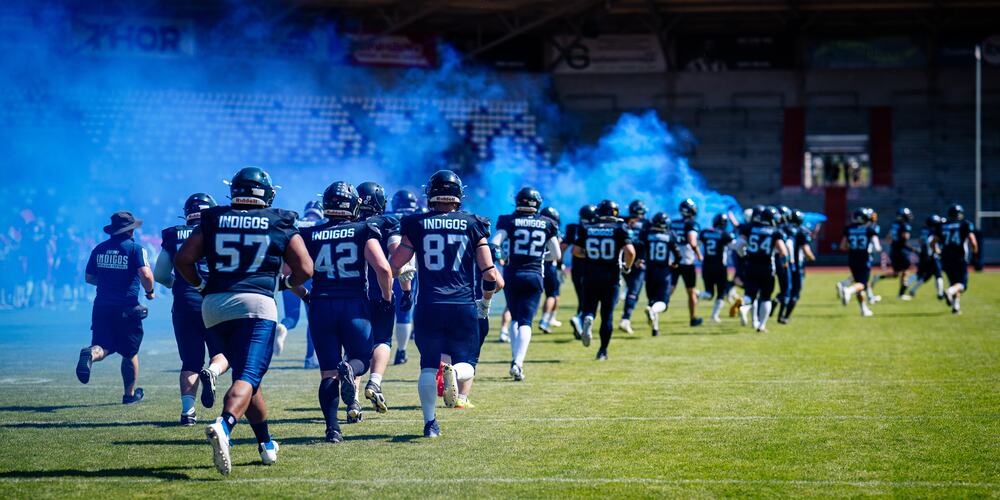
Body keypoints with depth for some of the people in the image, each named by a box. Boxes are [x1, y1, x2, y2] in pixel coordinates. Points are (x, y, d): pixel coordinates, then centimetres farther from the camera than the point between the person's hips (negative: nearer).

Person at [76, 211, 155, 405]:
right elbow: (145, 275, -18)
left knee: (103, 347, 2)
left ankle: (90, 354, -34)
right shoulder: (135, 248, -6)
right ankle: (130, 394, 20)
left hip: (102, 305, 3)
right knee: (130, 352, 11)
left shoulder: (100, 249, 9)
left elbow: (89, 277, 16)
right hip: (127, 307, -3)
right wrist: (149, 291, 2)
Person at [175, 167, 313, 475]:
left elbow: (183, 259, 6)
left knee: (247, 375, 19)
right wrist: (284, 283, 25)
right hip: (256, 303, -4)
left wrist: (201, 285, 22)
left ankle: (266, 444, 28)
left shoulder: (213, 220, 13)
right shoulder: (280, 224, 9)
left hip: (214, 306, 4)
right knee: (248, 377, -13)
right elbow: (305, 270, 5)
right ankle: (223, 426, -41)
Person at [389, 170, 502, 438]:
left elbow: (393, 266, 3)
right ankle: (454, 373, -26)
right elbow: (489, 273, 2)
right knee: (465, 364, 9)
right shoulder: (472, 225, 4)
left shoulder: (417, 225, 3)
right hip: (463, 305, 0)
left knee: (429, 366, 9)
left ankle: (430, 422, 2)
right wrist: (486, 301, 20)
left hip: (428, 306, 0)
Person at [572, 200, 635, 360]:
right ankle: (603, 350, 9)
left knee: (589, 308, 13)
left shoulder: (587, 229, 3)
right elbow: (630, 252, -14)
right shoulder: (619, 229, -4)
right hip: (611, 277, -1)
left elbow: (576, 251, 3)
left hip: (591, 276, 1)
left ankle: (588, 320, -22)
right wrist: (627, 266, 4)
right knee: (607, 315, 9)